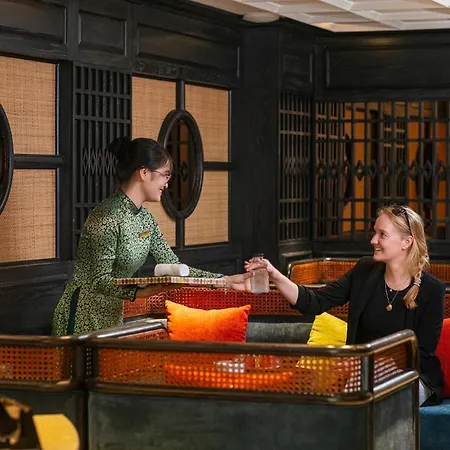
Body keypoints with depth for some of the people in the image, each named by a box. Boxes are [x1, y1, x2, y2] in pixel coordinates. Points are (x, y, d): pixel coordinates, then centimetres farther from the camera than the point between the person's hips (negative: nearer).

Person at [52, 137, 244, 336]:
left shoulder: (145, 218, 9)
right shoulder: (108, 216, -19)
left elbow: (173, 266, 10)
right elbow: (100, 280, -21)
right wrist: (142, 292, -36)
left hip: (113, 317, 9)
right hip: (83, 318, -9)